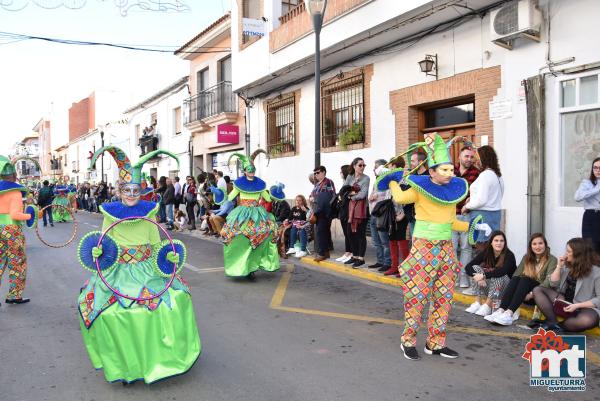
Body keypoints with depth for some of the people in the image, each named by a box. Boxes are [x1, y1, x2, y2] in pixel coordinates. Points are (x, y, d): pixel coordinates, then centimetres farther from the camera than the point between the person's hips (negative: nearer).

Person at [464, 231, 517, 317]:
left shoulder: (509, 255, -16)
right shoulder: (486, 253, -5)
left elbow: (502, 271, -36)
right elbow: (468, 267, -13)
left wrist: (484, 275, -37)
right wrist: (479, 278, -29)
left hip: (507, 287, -4)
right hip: (489, 288, 4)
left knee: (497, 275, -32)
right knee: (476, 268, -15)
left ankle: (487, 306, -28)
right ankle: (477, 303, -21)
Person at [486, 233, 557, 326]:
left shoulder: (551, 260, -1)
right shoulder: (526, 258, 13)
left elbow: (549, 281, -16)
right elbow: (516, 275, 2)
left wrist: (532, 294, -28)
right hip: (523, 293, 4)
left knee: (525, 280, -32)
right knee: (515, 279, -28)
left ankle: (509, 313, -47)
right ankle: (500, 311, -44)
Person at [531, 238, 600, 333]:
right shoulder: (567, 266, 5)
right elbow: (553, 284, 4)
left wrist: (577, 305, -25)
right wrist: (559, 266, -5)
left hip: (586, 308, -6)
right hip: (565, 303, 6)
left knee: (586, 321, -41)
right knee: (537, 290, -8)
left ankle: (555, 325, -16)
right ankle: (553, 322, -23)